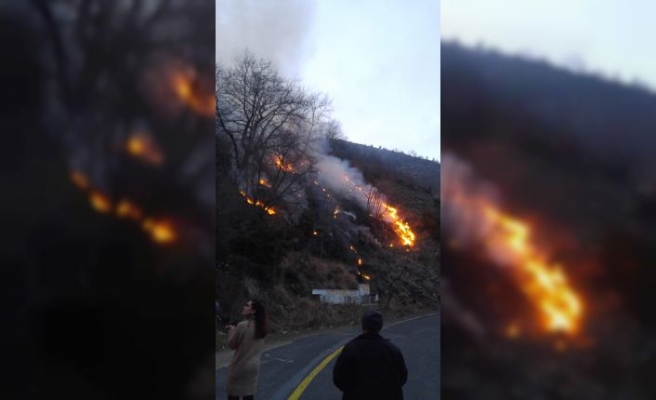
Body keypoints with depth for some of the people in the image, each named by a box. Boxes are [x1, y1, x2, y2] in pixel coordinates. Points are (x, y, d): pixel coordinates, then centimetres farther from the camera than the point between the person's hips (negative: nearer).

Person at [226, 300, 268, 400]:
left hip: (239, 367, -7)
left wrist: (232, 330, 6)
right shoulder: (260, 327, 3)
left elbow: (231, 345, -8)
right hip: (254, 366, 7)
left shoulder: (243, 325, -19)